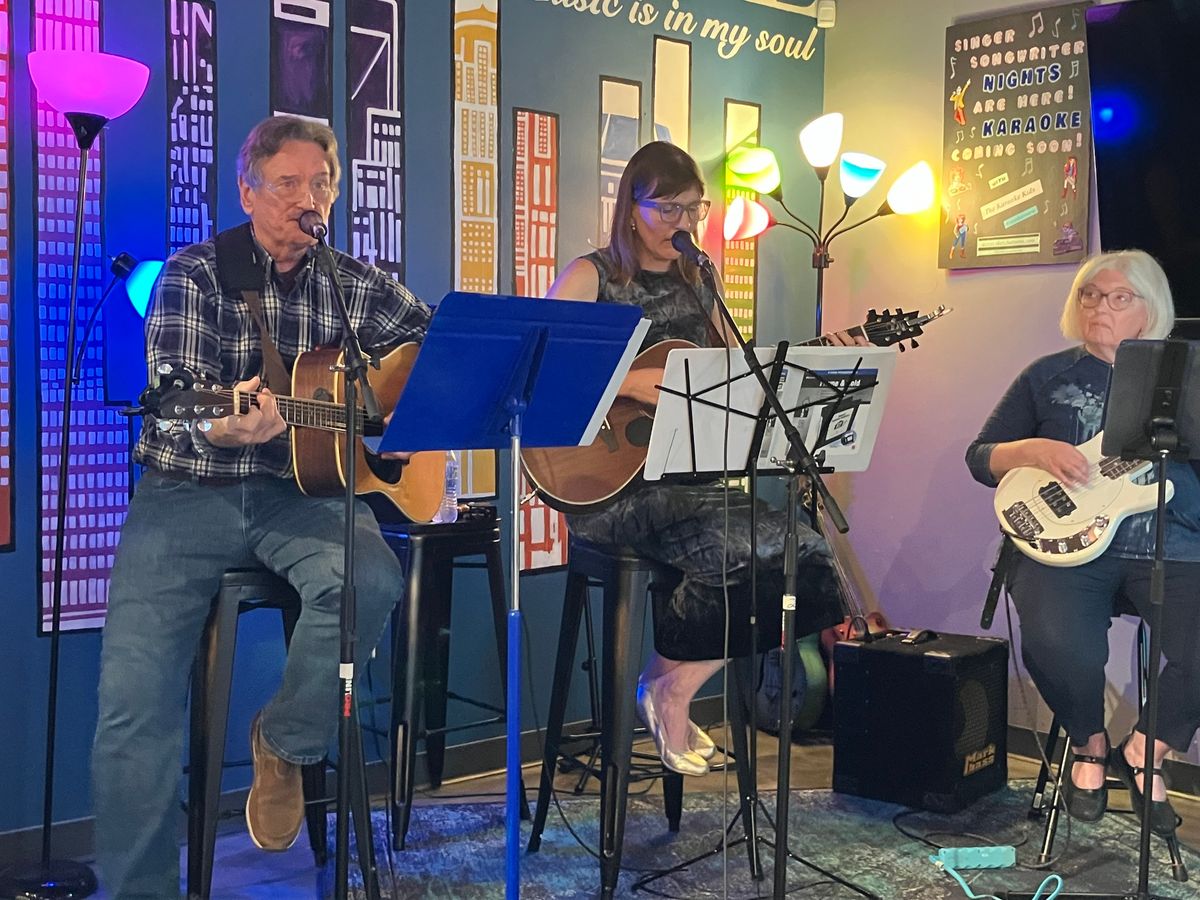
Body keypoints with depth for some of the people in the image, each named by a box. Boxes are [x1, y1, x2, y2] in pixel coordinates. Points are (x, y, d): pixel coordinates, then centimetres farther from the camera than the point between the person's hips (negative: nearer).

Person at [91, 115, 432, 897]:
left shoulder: (356, 285, 9)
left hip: (299, 490, 2)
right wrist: (220, 427, -36)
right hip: (190, 489, -2)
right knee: (136, 694, -17)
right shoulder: (197, 273, 1)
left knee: (373, 581, -31)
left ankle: (285, 743, -3)